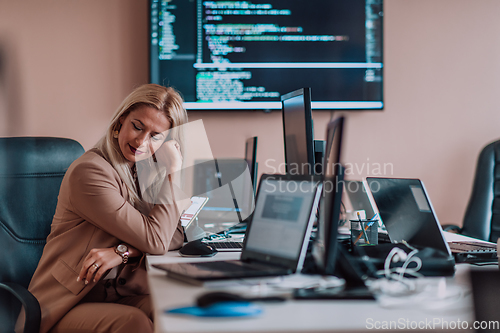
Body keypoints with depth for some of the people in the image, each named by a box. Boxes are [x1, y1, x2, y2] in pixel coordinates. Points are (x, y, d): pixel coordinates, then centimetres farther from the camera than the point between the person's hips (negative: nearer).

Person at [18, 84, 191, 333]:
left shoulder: (148, 172, 10)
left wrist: (122, 251, -17)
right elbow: (155, 241, -17)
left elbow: (175, 236, 0)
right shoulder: (89, 172, -16)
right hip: (67, 305, -6)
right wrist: (174, 170, -14)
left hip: (120, 297, 6)